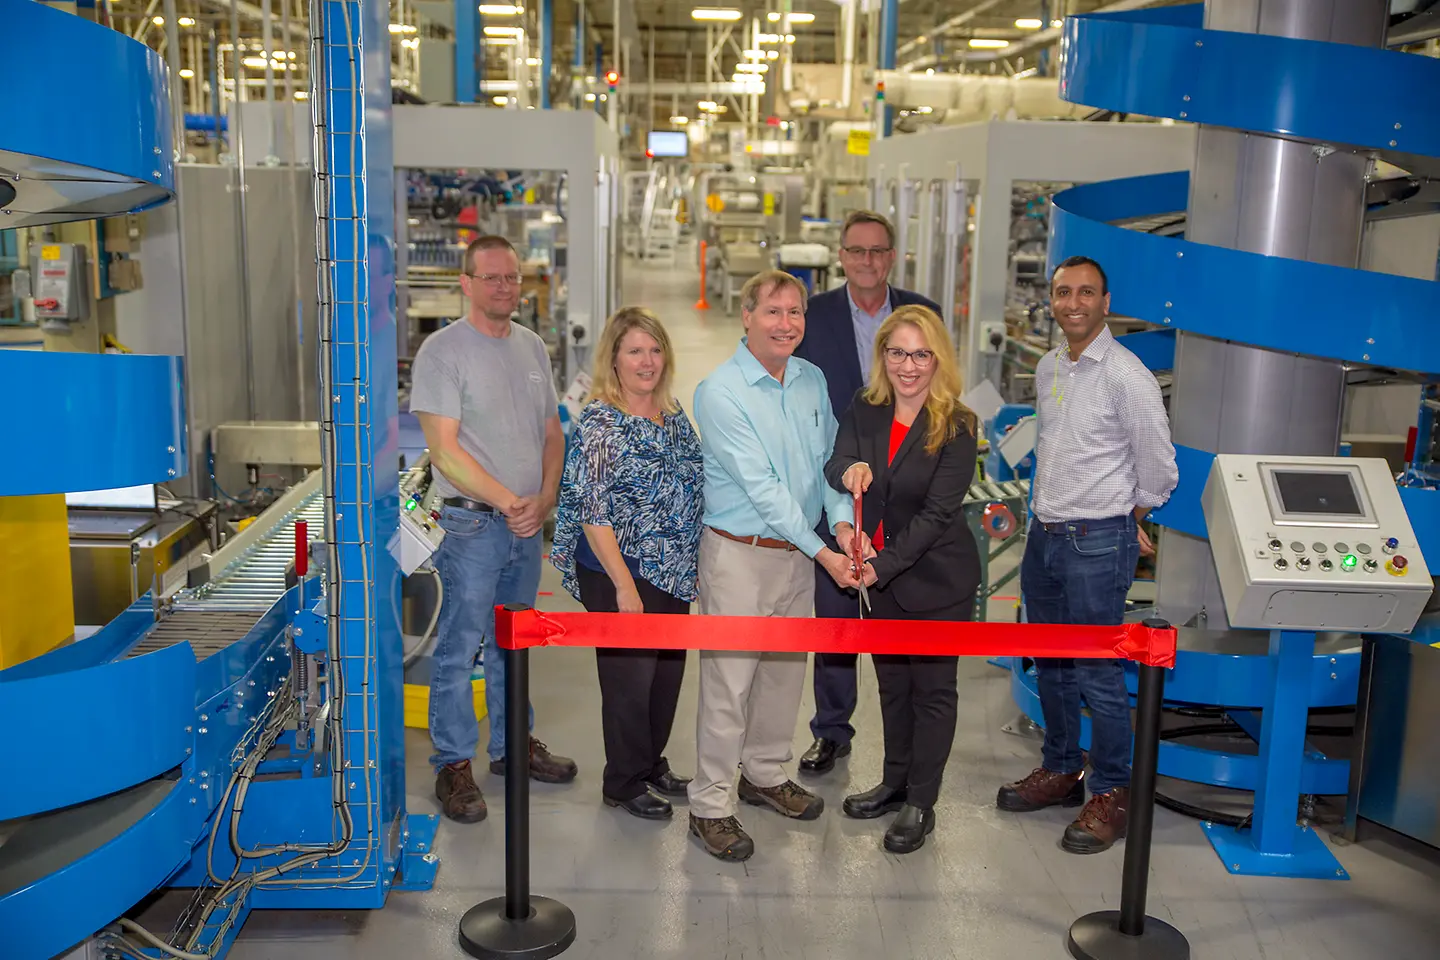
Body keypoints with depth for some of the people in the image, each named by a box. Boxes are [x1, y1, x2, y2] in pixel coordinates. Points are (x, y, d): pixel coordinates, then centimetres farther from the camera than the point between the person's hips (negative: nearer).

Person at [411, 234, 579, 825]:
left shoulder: (532, 347, 11)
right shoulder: (442, 350, -9)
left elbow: (552, 433, 14)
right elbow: (444, 449, -14)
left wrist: (544, 499, -3)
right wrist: (508, 502, -15)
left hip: (527, 522, 6)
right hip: (471, 525, -6)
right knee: (459, 648, 0)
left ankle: (513, 745, 31)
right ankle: (453, 764, 13)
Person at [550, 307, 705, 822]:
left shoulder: (673, 414, 8)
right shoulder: (600, 423, -15)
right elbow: (592, 512, -18)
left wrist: (693, 563, 15)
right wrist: (624, 584, -20)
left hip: (674, 573, 7)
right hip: (620, 574, -7)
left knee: (668, 670, 16)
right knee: (629, 676, 4)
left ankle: (653, 763, 36)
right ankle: (624, 784, 21)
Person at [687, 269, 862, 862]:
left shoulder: (812, 380, 5)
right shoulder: (721, 391, -16)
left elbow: (827, 458, 10)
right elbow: (761, 486, -20)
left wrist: (842, 520, -9)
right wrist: (822, 553, -21)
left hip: (799, 551, 7)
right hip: (739, 553, -7)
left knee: (786, 670, 17)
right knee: (729, 680, -2)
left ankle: (766, 775, 36)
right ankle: (710, 804, 11)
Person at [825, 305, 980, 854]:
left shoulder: (956, 428, -16)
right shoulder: (865, 413, 0)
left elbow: (937, 513, -20)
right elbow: (834, 468, -11)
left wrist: (884, 564, -27)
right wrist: (848, 470, -35)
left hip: (937, 579, -5)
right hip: (882, 579, 5)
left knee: (932, 688, 8)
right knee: (892, 683, 20)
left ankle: (921, 804, 23)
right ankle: (895, 782, 39)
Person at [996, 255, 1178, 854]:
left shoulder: (1125, 375, -13)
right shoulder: (1048, 369, 10)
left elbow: (1158, 466, -8)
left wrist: (1126, 525, 4)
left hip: (1096, 541, -7)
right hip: (1044, 534, 8)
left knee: (1098, 672, -3)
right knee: (1050, 664, 16)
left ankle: (1111, 793, 12)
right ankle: (1061, 770, 32)